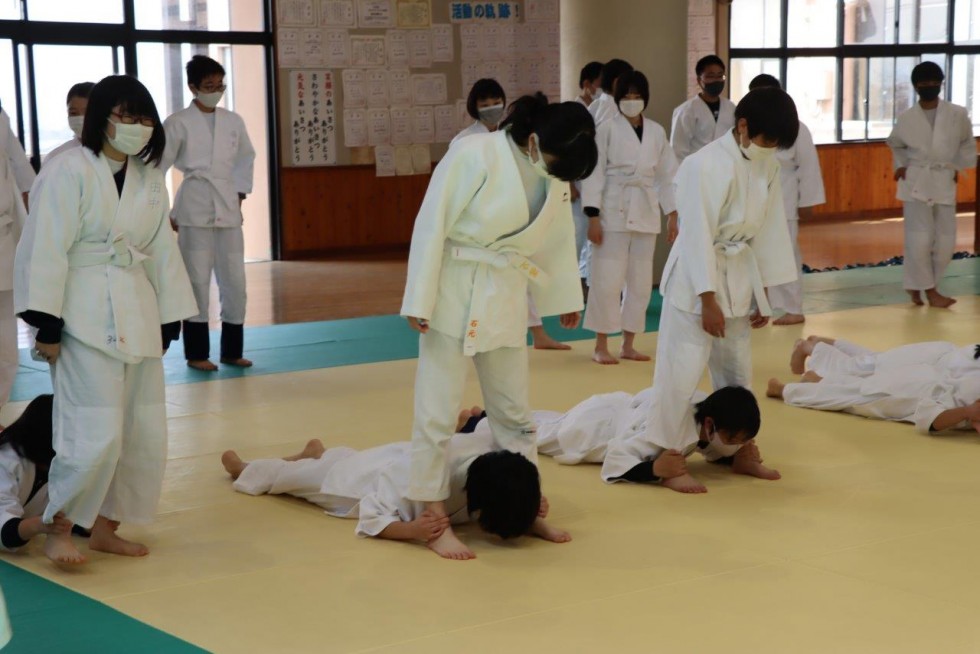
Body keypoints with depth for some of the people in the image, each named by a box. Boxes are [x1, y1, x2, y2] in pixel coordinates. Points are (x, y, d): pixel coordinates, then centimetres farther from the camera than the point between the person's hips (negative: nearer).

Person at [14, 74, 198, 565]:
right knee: (95, 433, -13)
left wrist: (169, 318, 12)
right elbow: (45, 251, -13)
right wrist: (47, 325, -16)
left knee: (144, 433, 10)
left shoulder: (149, 177, 11)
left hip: (137, 315, 8)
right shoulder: (69, 172, -10)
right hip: (85, 316, -7)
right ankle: (56, 529, 6)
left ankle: (103, 527, 24)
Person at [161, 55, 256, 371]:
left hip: (228, 209, 4)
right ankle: (196, 353, 8)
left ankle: (232, 350, 19)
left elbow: (245, 159, 21)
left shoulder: (233, 122, 8)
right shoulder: (178, 123, -5)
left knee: (234, 280, 6)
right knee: (197, 281, -3)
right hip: (194, 210, -4)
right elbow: (157, 167, -3)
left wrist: (239, 195, 12)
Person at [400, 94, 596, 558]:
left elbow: (558, 237, 13)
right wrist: (419, 301, -16)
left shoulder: (554, 174, -1)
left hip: (505, 297, 6)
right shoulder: (475, 155, -20)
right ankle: (435, 519, 9)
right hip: (454, 294, -6)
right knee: (437, 412, -1)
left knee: (514, 411, 14)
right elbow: (432, 225, -17)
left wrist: (566, 296, 20)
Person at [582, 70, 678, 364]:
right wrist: (593, 218, -13)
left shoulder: (656, 132, 7)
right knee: (608, 280, -5)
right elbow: (594, 174, -7)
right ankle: (601, 345, 6)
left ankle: (628, 344, 19)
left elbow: (667, 175, 11)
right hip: (614, 211, -4)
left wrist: (673, 215, 5)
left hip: (646, 213, 4)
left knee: (640, 281, 8)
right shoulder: (607, 129, -5)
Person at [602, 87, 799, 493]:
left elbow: (768, 230, 7)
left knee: (738, 371, 16)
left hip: (740, 275, 7)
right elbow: (699, 236, -21)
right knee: (682, 371, -6)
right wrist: (708, 300, -20)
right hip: (697, 277, -7)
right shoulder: (706, 166, -20)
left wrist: (763, 294, 9)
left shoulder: (767, 166, 1)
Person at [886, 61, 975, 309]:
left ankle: (918, 285, 19)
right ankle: (929, 290, 4)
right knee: (919, 238, -11)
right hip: (916, 182, -2)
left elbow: (967, 142, 14)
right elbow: (895, 145, 17)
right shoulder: (906, 118, -2)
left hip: (944, 183, 2)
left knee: (946, 240, 1)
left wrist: (959, 167, 7)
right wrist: (901, 166, 4)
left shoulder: (958, 114, -3)